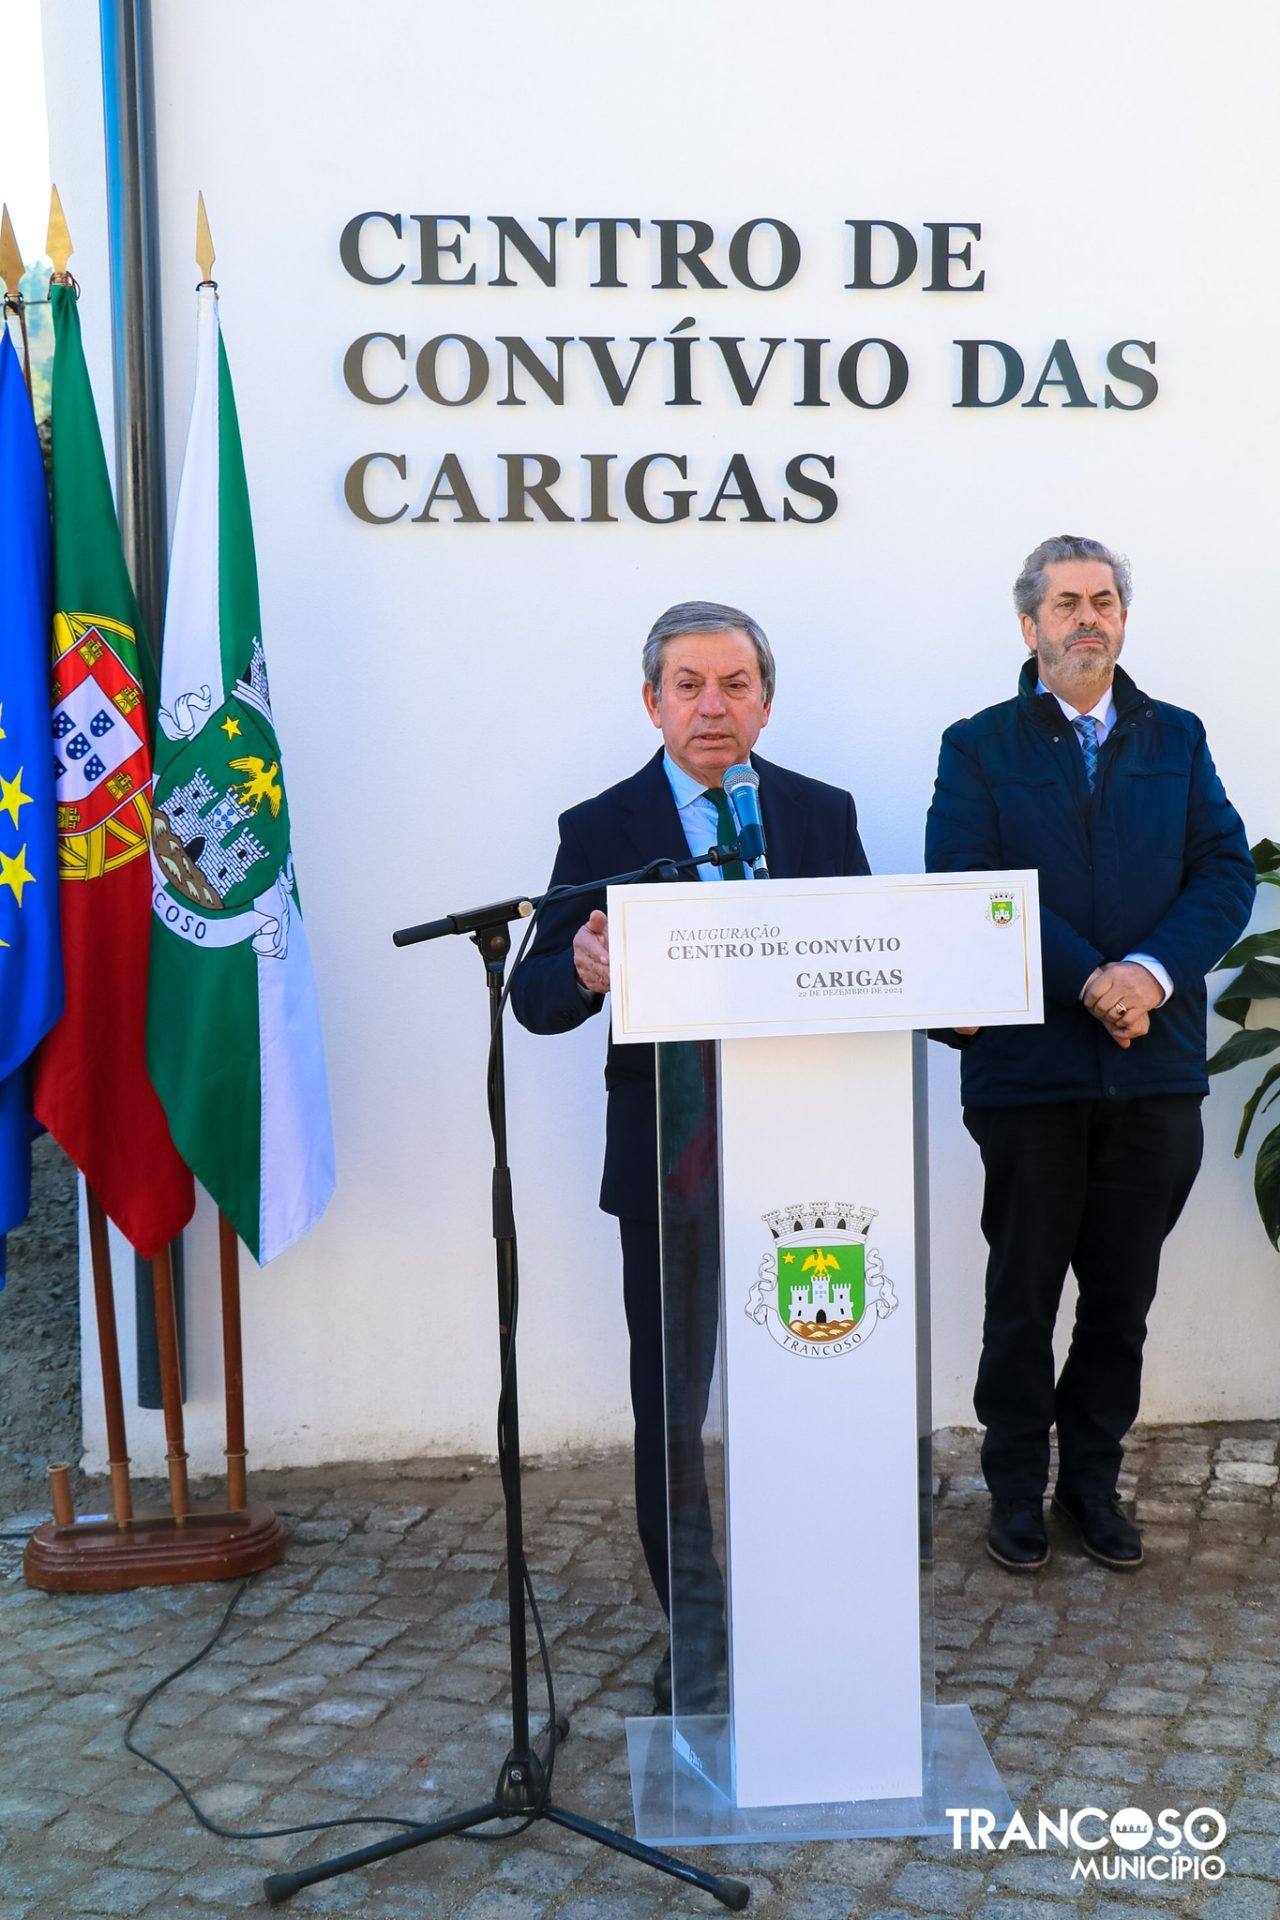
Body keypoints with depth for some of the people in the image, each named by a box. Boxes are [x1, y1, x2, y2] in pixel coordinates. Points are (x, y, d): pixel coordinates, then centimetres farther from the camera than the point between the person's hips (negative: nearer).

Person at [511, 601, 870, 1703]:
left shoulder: (824, 815, 8)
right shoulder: (601, 830, 0)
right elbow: (535, 998, -4)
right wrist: (582, 971, -27)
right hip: (669, 1159, -1)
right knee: (673, 1399, 8)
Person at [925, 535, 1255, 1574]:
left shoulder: (1177, 739, 12)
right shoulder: (978, 747, 3)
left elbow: (1227, 872, 2)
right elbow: (966, 886, -9)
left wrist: (1153, 971, -16)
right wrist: (1089, 980, -18)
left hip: (1155, 1064, 3)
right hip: (1029, 1063, -2)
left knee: (1123, 1295, 11)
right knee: (1023, 1295, 8)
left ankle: (1095, 1477, 28)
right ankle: (1017, 1486, 24)